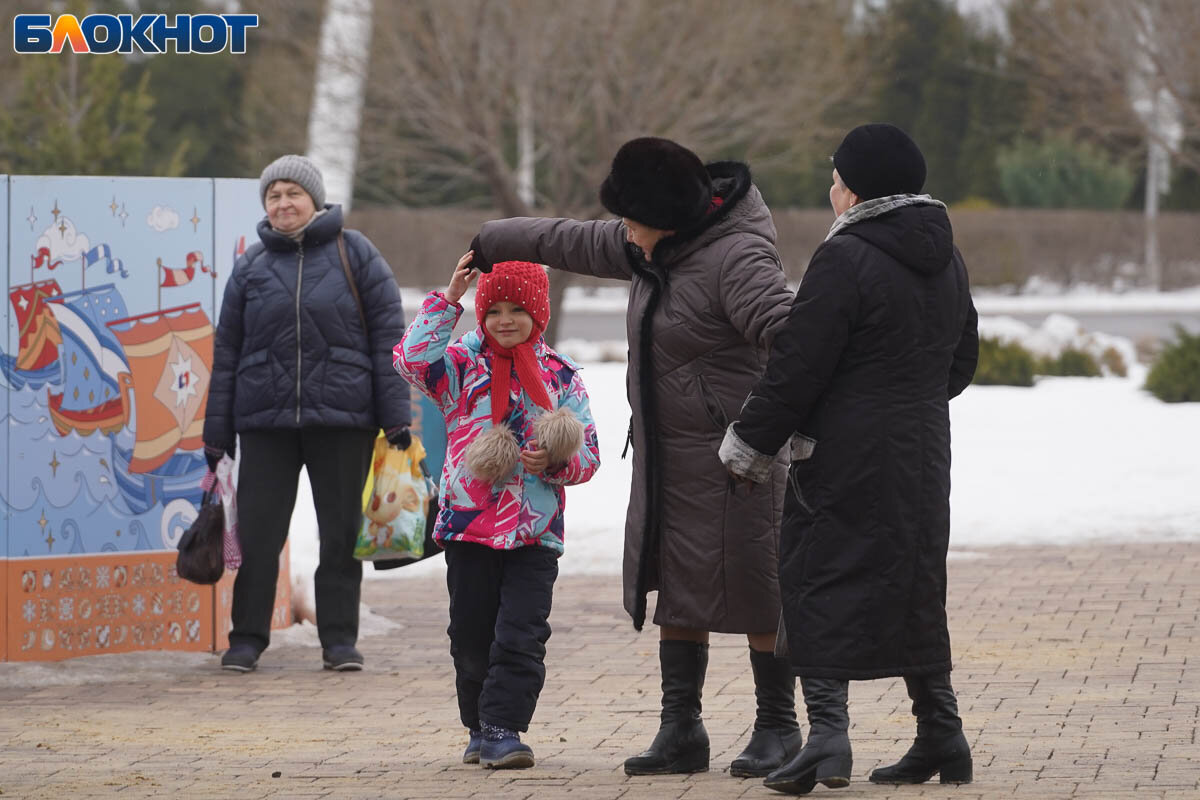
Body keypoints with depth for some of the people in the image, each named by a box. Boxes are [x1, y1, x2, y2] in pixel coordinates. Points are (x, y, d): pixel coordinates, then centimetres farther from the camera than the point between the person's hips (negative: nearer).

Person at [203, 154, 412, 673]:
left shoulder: (354, 255, 4)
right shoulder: (251, 265, 10)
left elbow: (388, 334, 2)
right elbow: (227, 351, 12)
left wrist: (396, 416, -5)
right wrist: (216, 435, 9)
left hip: (342, 417, -2)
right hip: (265, 420, 2)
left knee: (342, 532, 3)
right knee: (257, 531, -1)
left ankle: (340, 639, 11)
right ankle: (247, 638, 8)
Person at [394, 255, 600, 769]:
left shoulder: (561, 375, 7)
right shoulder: (463, 364, 4)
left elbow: (587, 454, 7)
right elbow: (413, 359, -17)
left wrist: (556, 464, -14)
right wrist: (447, 300, -17)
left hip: (535, 531, 0)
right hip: (469, 524, 0)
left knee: (521, 635, -8)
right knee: (472, 635, 6)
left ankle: (502, 729, -4)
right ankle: (480, 728, 20)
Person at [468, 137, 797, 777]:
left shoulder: (736, 258, -20)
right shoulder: (652, 249, 10)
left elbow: (786, 334, -34)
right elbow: (570, 242, 26)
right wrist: (489, 242, 38)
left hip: (729, 456, -9)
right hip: (666, 457, 9)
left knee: (754, 591, -3)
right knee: (676, 588, 10)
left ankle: (778, 727, 6)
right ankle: (681, 729, 15)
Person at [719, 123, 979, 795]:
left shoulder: (846, 259, -15)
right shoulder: (946, 259, 10)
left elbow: (799, 366, -15)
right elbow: (962, 359, 20)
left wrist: (751, 443, -6)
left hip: (848, 457, -7)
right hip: (925, 455, 7)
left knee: (822, 587, -3)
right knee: (914, 588, 15)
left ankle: (828, 731, -14)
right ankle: (942, 737, 17)